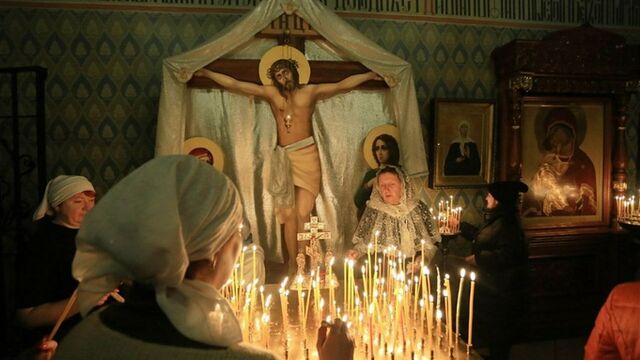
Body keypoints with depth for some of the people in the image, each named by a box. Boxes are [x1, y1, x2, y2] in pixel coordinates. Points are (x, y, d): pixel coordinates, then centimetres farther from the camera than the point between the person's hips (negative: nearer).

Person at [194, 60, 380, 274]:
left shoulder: (311, 91, 10)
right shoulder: (271, 93, 13)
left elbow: (342, 85, 6)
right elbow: (234, 84, 12)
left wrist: (370, 75, -1)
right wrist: (207, 73, 10)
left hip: (307, 155, -2)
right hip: (283, 157, 2)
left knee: (303, 213, -11)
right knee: (288, 214, -1)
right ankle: (292, 265, 7)